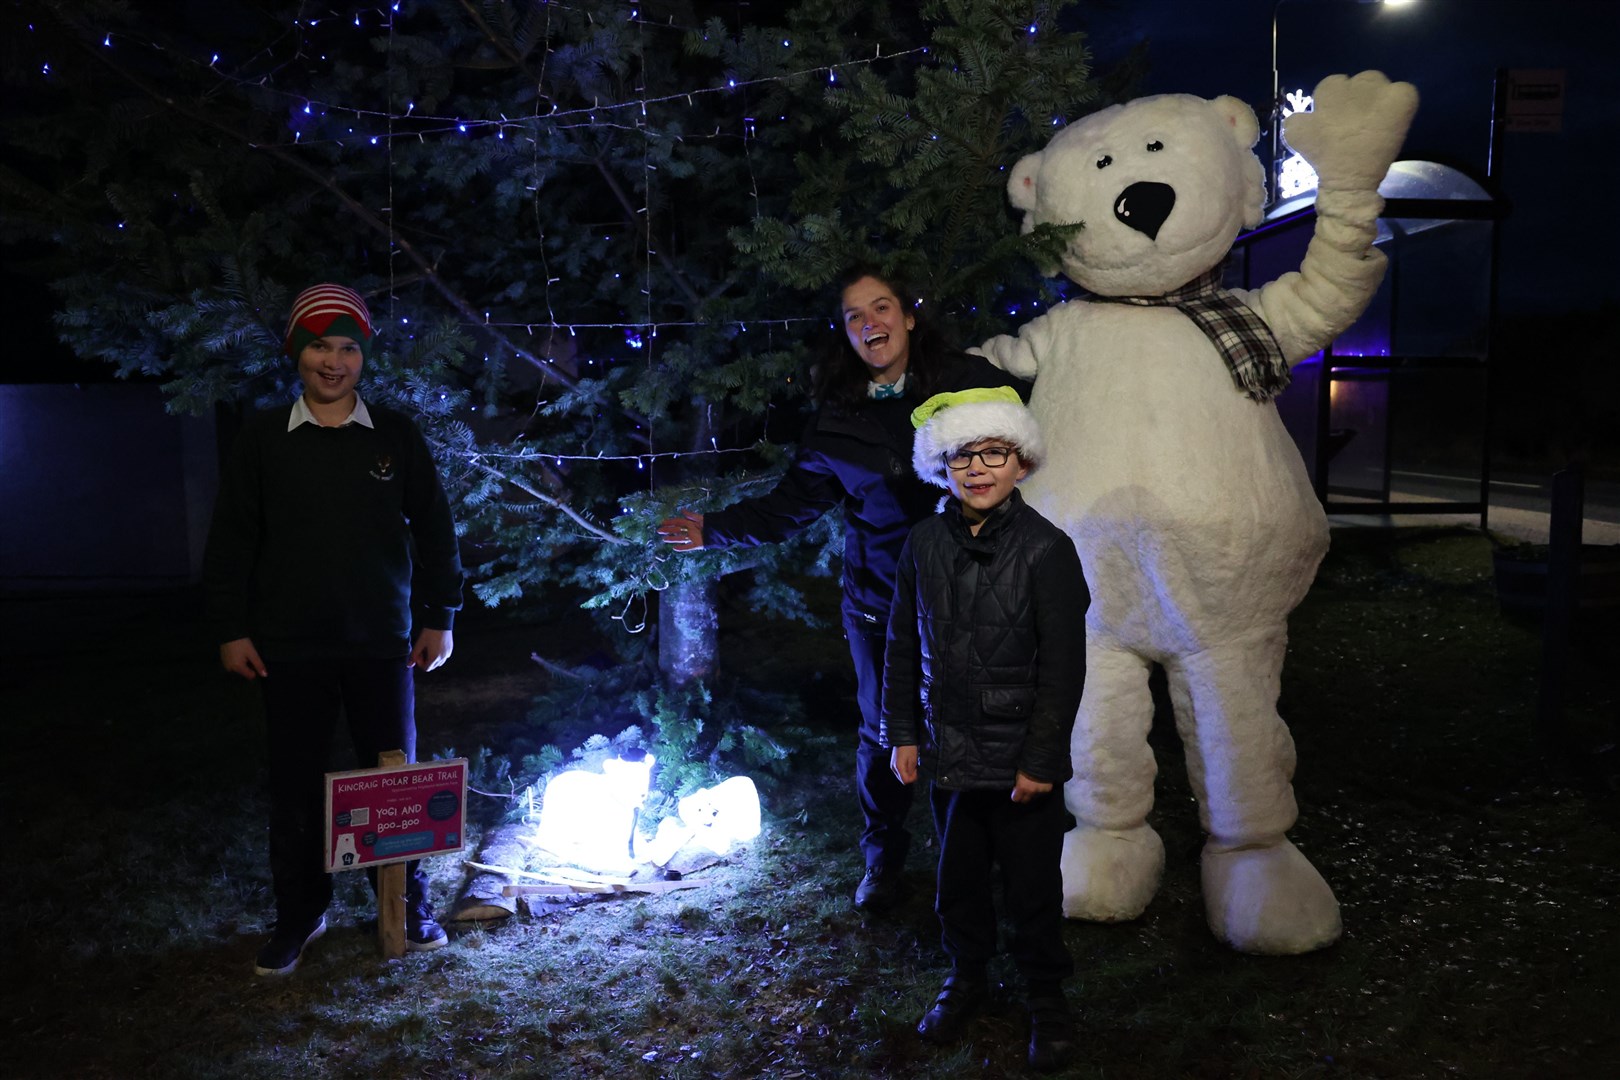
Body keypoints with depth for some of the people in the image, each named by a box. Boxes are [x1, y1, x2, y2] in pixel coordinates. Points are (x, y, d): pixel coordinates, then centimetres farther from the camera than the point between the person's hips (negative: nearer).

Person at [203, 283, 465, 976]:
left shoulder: (396, 436, 2)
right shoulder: (264, 438, 2)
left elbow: (435, 531, 6)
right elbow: (232, 539, 5)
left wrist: (440, 618, 3)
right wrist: (231, 629, 0)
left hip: (382, 644, 0)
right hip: (291, 647, 1)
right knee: (295, 784, 8)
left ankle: (409, 903, 23)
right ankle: (299, 914, 24)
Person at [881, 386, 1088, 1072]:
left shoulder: (1046, 550, -13)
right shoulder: (924, 545, -1)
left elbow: (1064, 666, -11)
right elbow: (903, 648, 7)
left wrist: (1042, 758, -11)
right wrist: (902, 733, 6)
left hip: (1022, 757, -3)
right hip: (949, 751, 4)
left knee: (1032, 884, 9)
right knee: (958, 875, 18)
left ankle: (1046, 995, 31)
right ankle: (967, 976, 40)